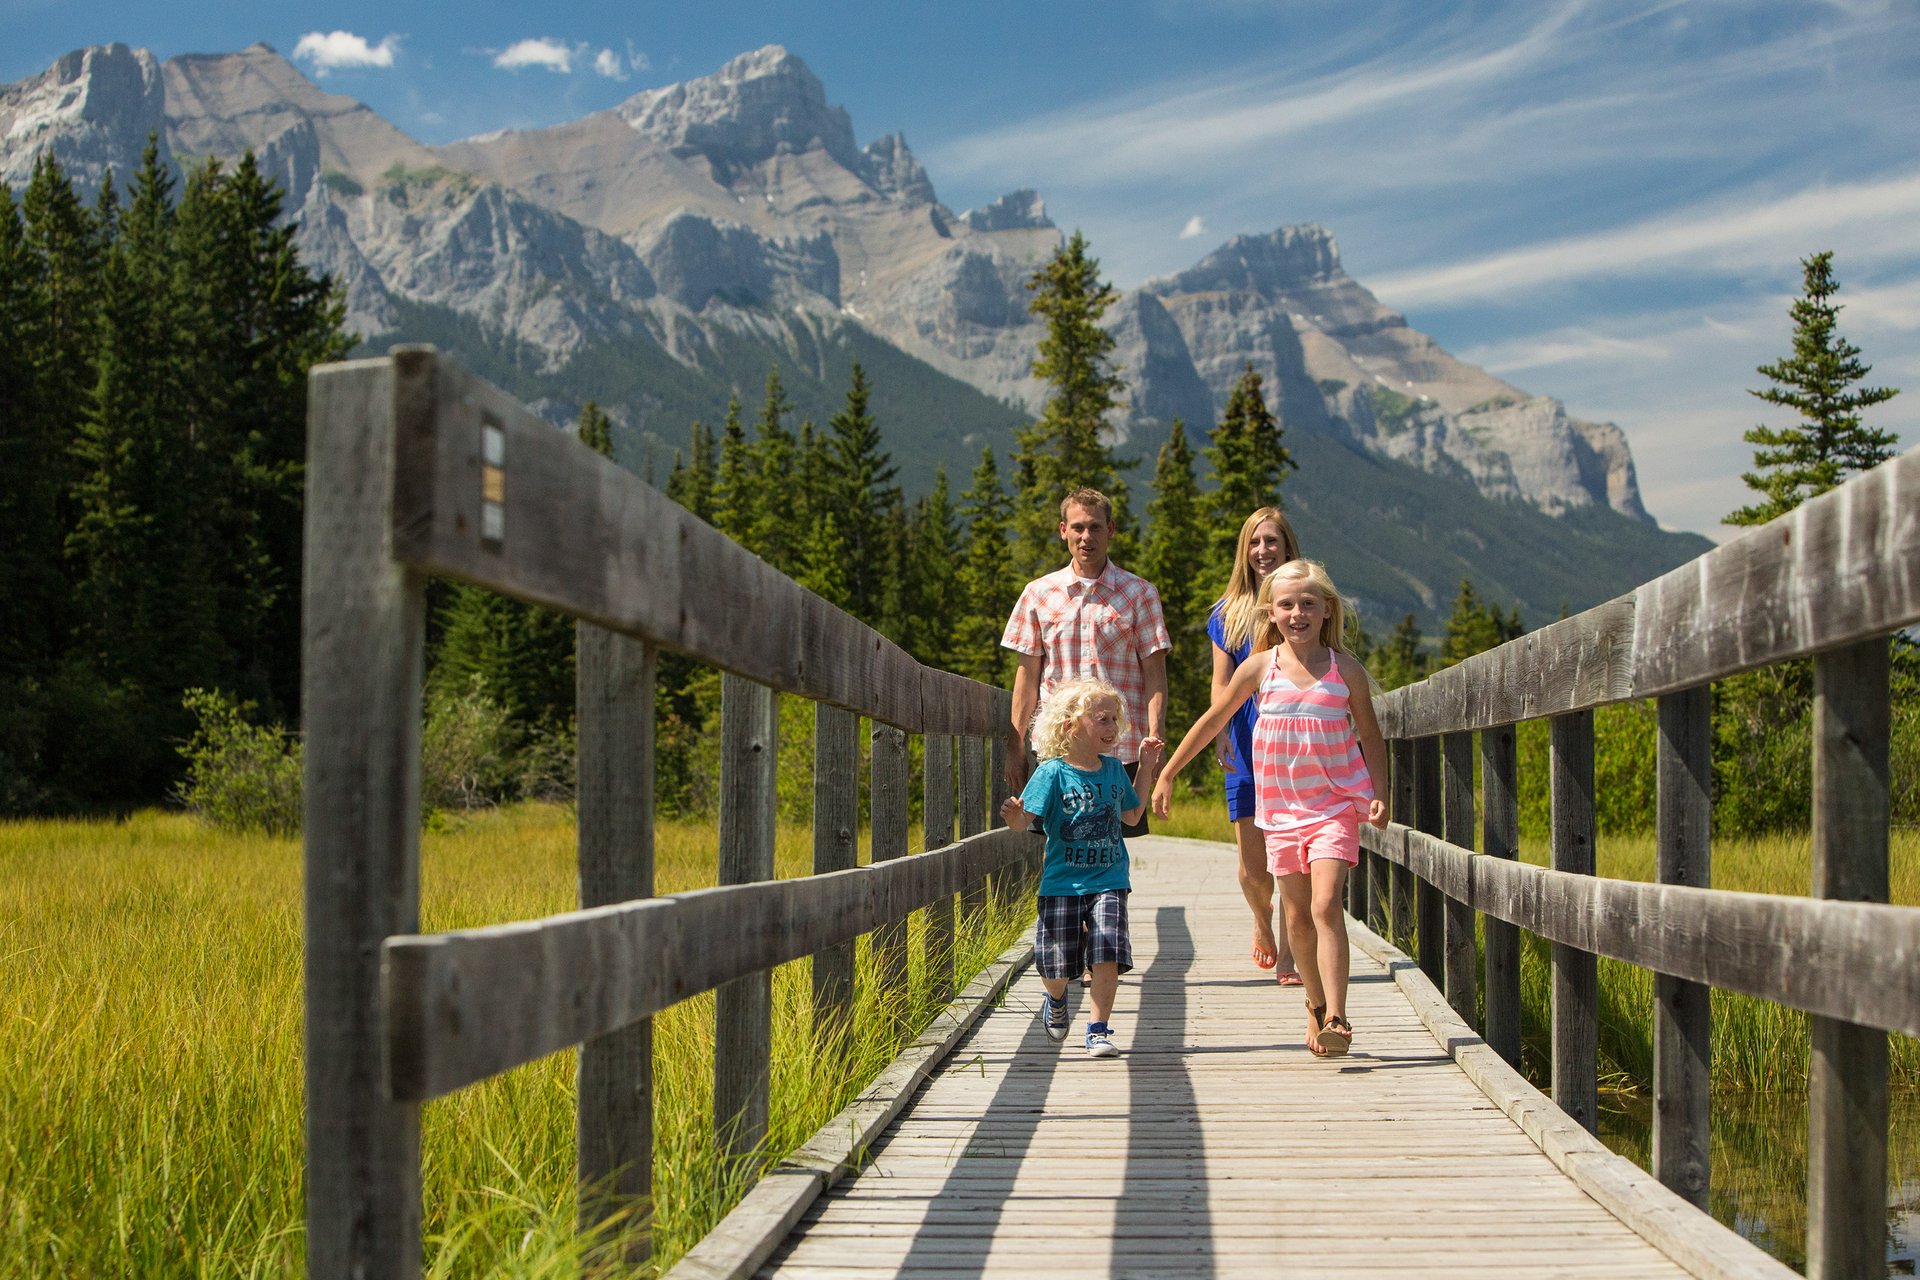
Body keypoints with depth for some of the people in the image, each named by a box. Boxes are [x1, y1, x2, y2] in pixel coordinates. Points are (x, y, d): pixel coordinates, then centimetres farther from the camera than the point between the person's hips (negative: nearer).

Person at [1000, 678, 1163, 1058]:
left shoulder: (1113, 769, 7)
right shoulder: (1052, 773, -9)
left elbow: (1131, 815, 21)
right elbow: (1026, 820, -14)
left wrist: (1146, 770, 17)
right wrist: (1013, 816, -38)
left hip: (1108, 881, 3)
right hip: (1061, 883, -3)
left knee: (1107, 955, -13)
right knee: (1058, 963, 3)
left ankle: (1098, 1030, 0)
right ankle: (1055, 999, 38)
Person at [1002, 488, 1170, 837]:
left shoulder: (1139, 593, 5)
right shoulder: (1039, 593, 9)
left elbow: (1154, 672, 2)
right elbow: (1027, 673, 12)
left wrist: (1155, 736, -10)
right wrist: (1015, 745, 7)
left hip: (1121, 748, -1)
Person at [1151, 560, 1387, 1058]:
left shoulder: (1346, 670, -2)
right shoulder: (1260, 667, -1)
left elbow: (1370, 737, 8)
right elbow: (1212, 720, 9)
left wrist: (1377, 794, -3)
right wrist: (1167, 774, 10)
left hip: (1336, 806, -2)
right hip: (1282, 808, 3)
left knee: (1326, 905, -17)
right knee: (1297, 913, 10)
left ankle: (1336, 1018, -20)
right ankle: (1316, 1004, 29)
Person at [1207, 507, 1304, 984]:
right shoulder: (1227, 611, 9)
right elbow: (1222, 682, 5)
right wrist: (1220, 732, -10)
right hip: (1247, 746, 1)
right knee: (1253, 864, 2)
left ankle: (1288, 952, -1)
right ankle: (1263, 921, 32)